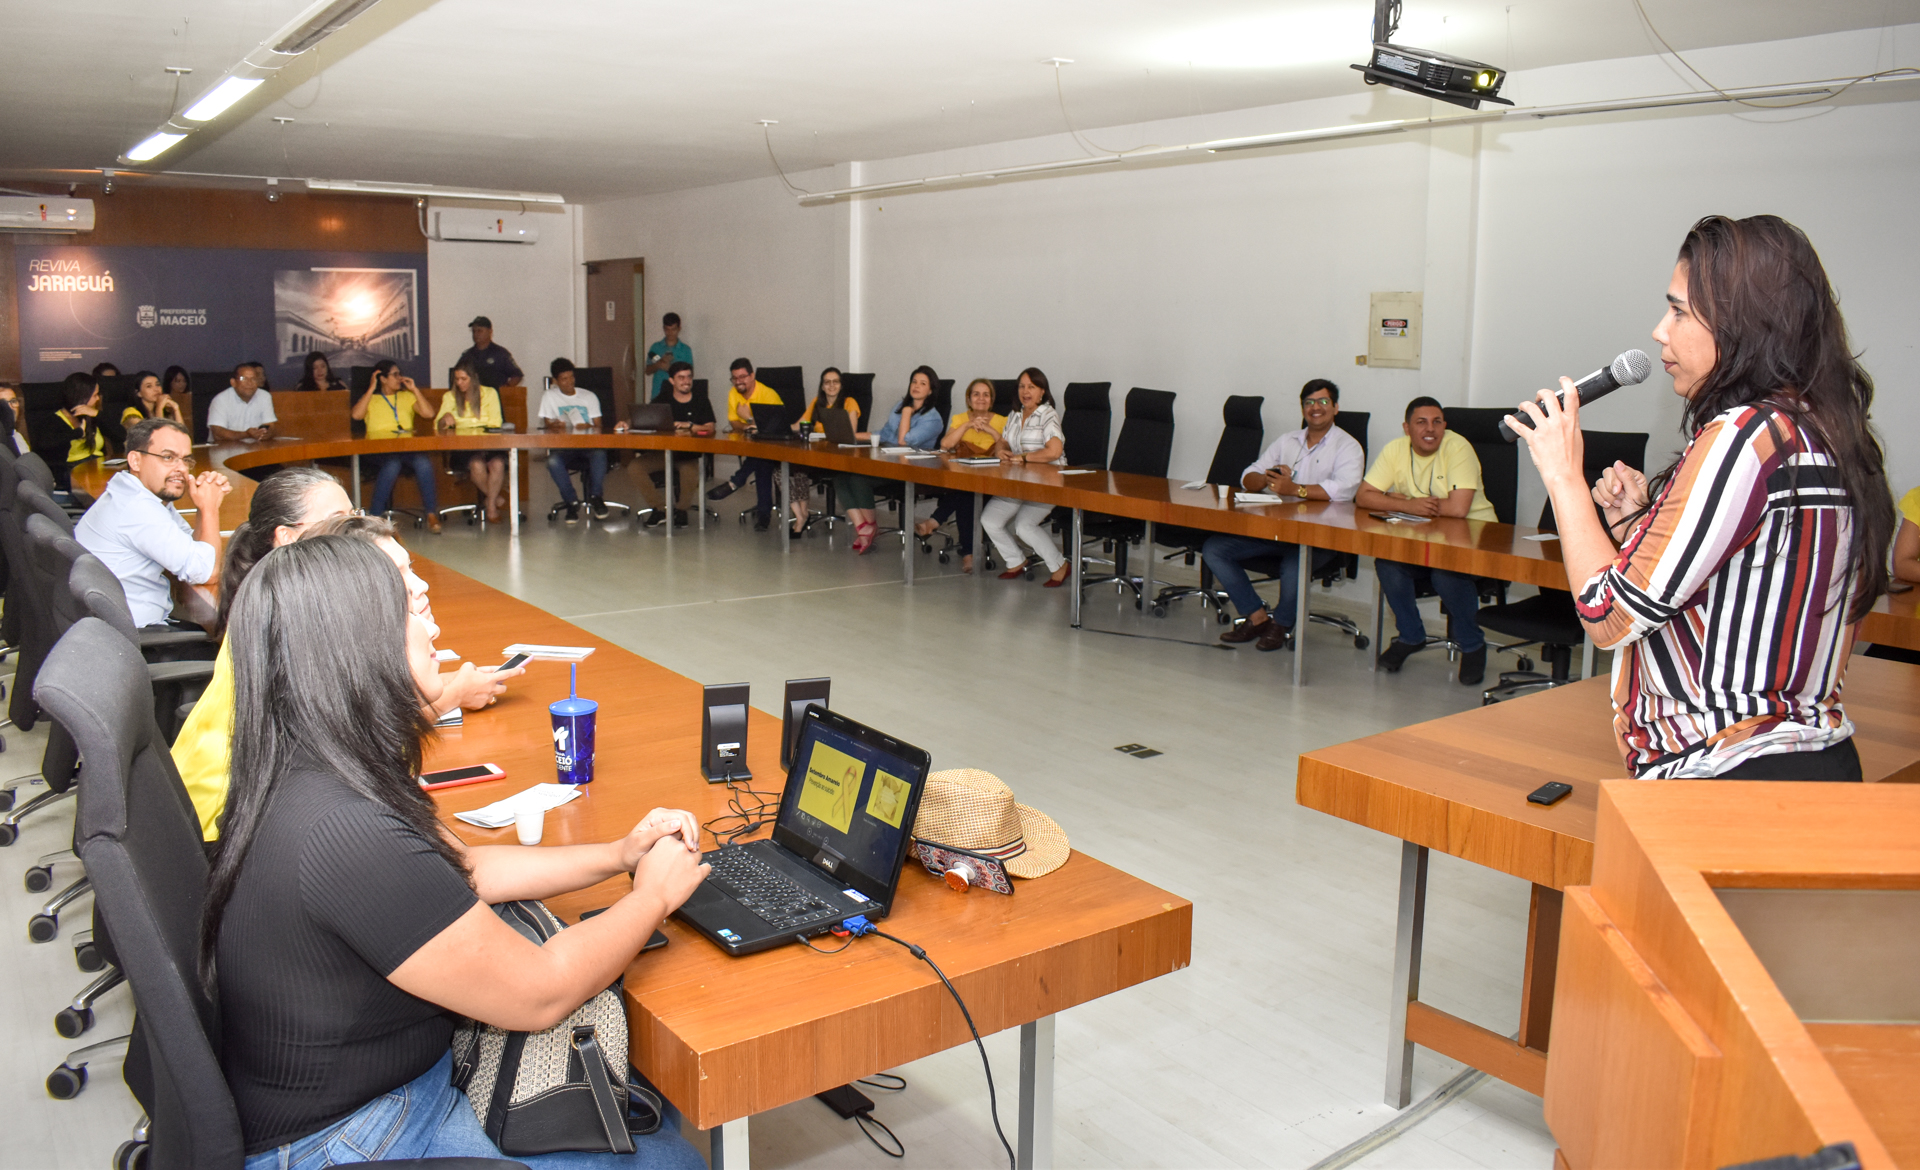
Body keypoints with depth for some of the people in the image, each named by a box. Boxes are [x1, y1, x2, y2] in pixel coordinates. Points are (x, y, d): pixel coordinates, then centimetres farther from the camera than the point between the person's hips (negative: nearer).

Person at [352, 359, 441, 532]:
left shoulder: (407, 396, 27)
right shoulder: (371, 399, 20)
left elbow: (428, 413, 12)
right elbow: (356, 414, -2)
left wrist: (414, 389, 12)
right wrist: (371, 389, 3)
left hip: (407, 447, 2)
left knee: (423, 463, -33)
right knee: (392, 464, -38)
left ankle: (432, 515, -29)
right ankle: (375, 517, -28)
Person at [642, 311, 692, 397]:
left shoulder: (686, 349, 5)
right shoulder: (655, 347, 10)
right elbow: (648, 371, 9)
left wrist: (670, 368, -14)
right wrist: (659, 364, -12)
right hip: (658, 394, 1)